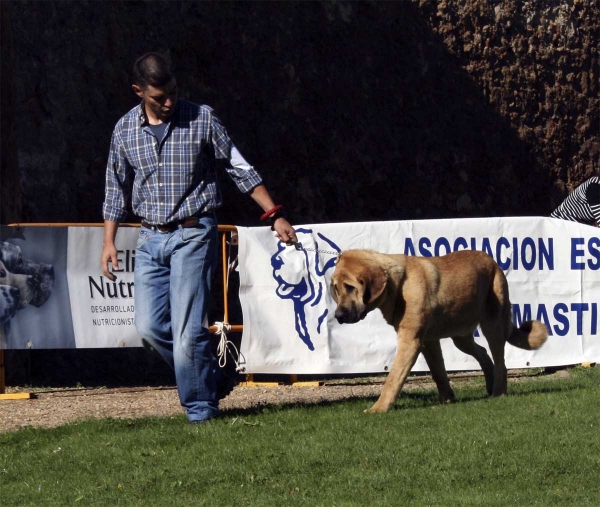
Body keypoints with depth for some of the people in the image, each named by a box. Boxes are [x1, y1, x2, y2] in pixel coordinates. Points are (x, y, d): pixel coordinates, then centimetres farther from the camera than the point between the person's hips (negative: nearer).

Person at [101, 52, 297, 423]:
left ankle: (201, 405, 4)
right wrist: (109, 242, 9)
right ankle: (212, 379, 19)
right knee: (150, 326, 0)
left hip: (193, 235, -4)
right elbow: (117, 190, 14)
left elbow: (240, 170, -1)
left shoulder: (201, 119, -5)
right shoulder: (125, 130, 4)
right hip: (151, 238, 4)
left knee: (188, 328, -10)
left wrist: (275, 215, -5)